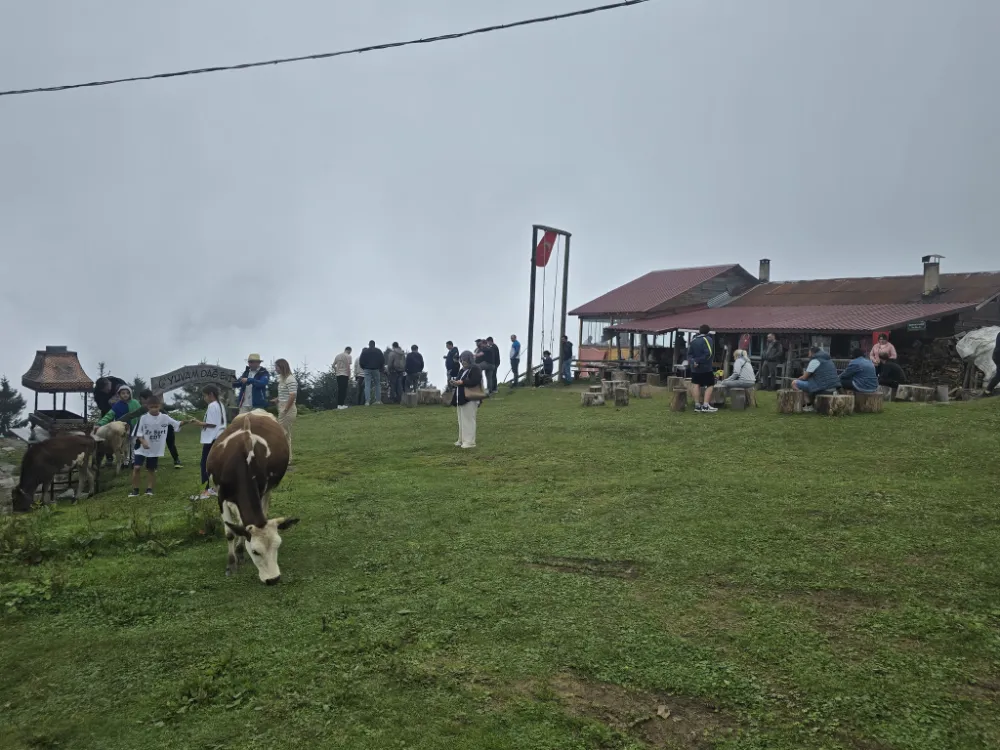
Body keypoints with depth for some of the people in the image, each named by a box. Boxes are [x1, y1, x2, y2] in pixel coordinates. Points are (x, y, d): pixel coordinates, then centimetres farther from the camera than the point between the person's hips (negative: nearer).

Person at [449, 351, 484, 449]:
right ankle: (462, 440, 18)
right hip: (461, 399, 9)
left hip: (470, 399, -9)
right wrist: (454, 383, 0)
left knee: (468, 420, -8)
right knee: (461, 421, 12)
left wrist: (462, 382, -24)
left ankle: (470, 441, -4)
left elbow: (474, 381, -23)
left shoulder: (475, 369, -9)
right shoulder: (462, 370, 18)